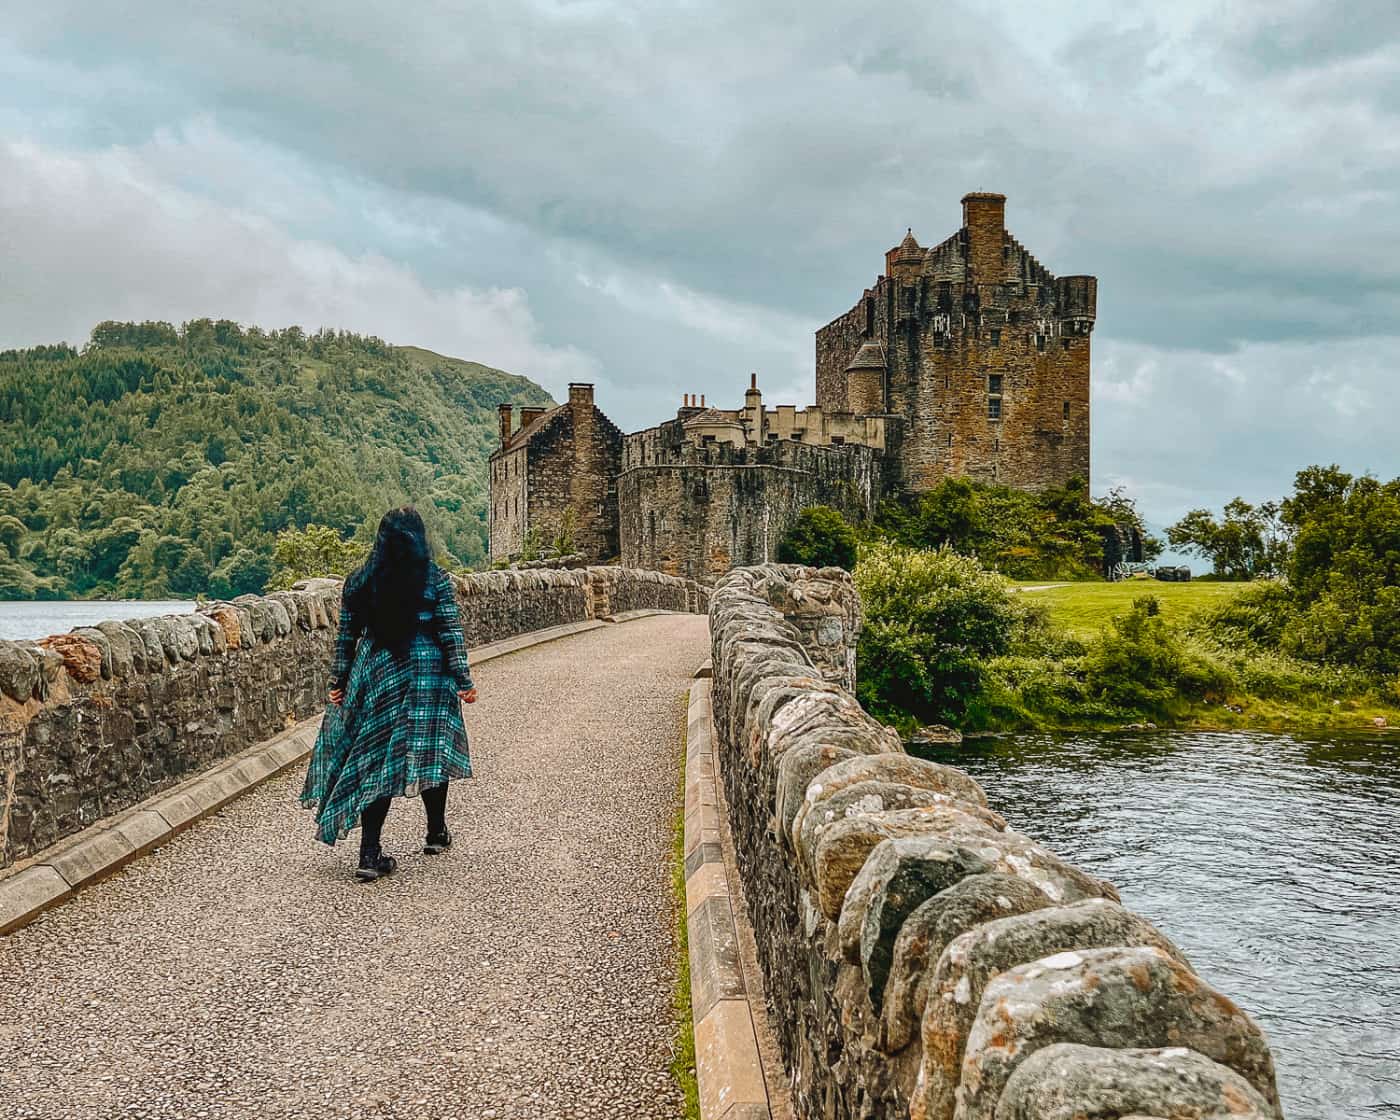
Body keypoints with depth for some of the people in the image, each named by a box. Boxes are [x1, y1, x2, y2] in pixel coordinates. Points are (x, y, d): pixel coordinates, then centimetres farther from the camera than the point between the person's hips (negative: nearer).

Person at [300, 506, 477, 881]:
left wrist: (339, 681, 13)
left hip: (375, 675, 2)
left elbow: (346, 637, 5)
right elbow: (451, 635, -6)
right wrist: (464, 680, 0)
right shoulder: (436, 579, -6)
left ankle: (370, 855, -1)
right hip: (428, 675, -2)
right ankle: (437, 833, 28)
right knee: (432, 749, 13)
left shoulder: (358, 581, 1)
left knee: (377, 759, 3)